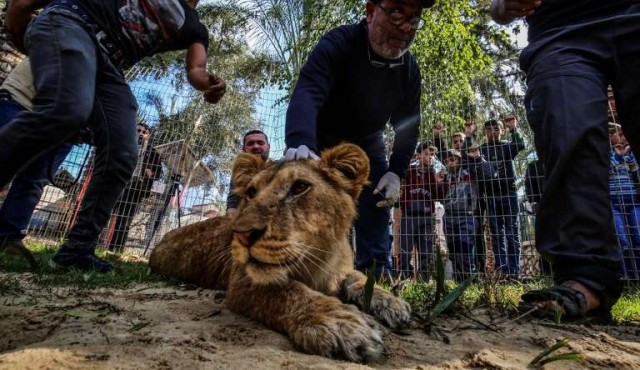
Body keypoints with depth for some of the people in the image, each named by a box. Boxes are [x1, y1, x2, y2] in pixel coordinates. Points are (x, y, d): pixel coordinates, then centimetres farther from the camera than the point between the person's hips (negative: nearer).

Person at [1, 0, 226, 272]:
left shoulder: (194, 29, 19)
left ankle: (76, 248, -6)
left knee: (121, 156, -13)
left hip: (109, 66, 4)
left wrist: (208, 82, -23)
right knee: (67, 109, -34)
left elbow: (195, 70, 1)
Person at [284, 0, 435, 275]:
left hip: (367, 147, 4)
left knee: (375, 221, -4)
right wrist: (301, 145, -63)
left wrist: (396, 172, -15)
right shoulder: (338, 44, -25)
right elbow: (307, 94, -42)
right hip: (321, 142, -3)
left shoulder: (409, 69, -9)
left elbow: (408, 127, 0)